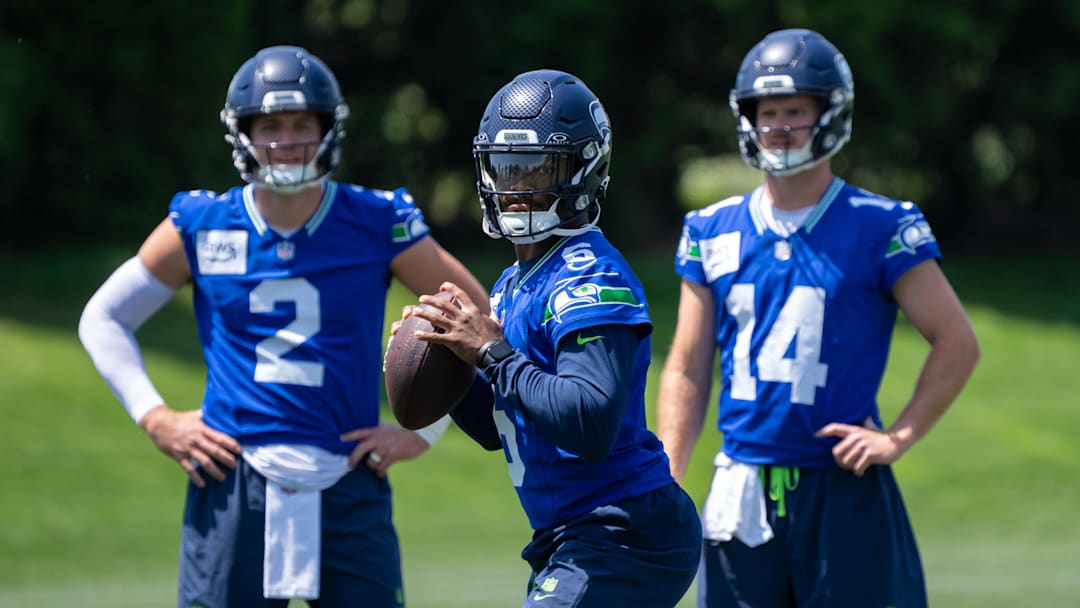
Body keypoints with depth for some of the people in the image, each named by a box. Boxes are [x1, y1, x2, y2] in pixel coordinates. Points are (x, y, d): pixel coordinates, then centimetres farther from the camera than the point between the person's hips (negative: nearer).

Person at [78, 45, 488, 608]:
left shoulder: (378, 225, 2)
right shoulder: (202, 228, 4)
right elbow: (103, 318, 15)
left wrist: (421, 431, 4)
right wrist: (155, 418, 4)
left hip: (348, 488, 0)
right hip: (233, 485, 0)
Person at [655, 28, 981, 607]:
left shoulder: (880, 228, -2)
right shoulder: (713, 231, 9)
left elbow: (957, 344, 0)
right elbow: (686, 369, 11)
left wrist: (898, 437, -8)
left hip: (843, 489, -3)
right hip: (741, 492, 3)